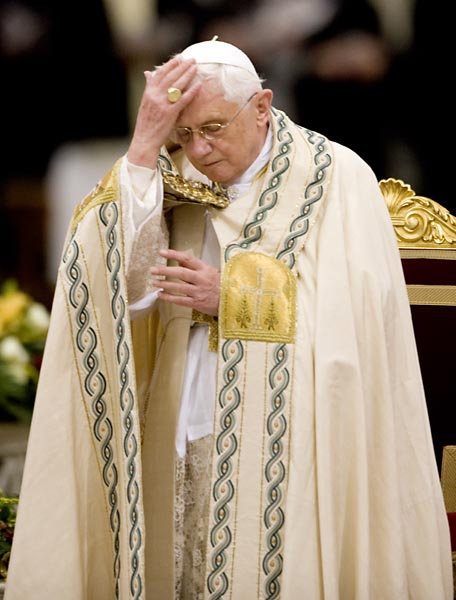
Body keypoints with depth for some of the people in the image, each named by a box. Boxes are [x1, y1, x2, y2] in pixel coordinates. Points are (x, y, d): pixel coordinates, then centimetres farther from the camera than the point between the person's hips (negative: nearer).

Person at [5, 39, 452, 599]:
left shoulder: (338, 179, -4)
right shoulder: (177, 182, 5)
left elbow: (358, 320, -11)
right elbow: (129, 285, -10)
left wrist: (235, 297, -14)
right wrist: (145, 146, -14)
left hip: (292, 446, -3)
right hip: (188, 446, 3)